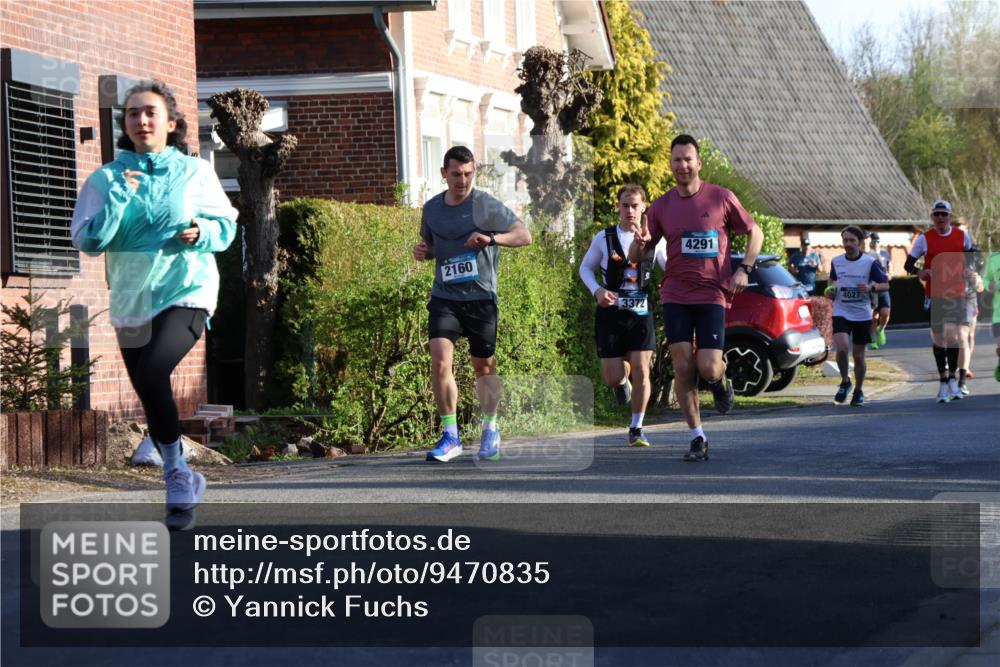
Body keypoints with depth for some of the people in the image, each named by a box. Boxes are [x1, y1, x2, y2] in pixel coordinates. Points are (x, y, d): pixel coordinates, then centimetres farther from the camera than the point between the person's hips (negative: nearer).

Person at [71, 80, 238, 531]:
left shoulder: (195, 172, -1)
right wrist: (118, 199, -17)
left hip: (186, 292, -4)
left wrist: (202, 233, -14)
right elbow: (87, 240, -6)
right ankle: (184, 482, 31)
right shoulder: (107, 178, 1)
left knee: (152, 375, -26)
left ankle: (177, 473, -9)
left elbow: (226, 224, 7)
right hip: (130, 301, 4)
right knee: (150, 393, 11)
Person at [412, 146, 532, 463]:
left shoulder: (486, 205, -4)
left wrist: (491, 238, -21)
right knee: (440, 361, -15)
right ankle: (450, 436, -8)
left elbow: (524, 235, -5)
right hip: (444, 297, 3)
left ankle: (490, 430, 30)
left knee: (484, 368, 7)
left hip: (480, 297, -2)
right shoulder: (432, 208, 9)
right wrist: (423, 251, 1)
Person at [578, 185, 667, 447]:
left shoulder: (654, 239, 2)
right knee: (612, 377, -4)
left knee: (641, 370, -10)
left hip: (641, 313, 0)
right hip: (611, 313, 0)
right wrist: (597, 290, -9)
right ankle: (622, 377, 37)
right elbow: (585, 268, 10)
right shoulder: (604, 238, 0)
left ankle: (636, 429, 5)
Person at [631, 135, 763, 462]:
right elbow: (634, 257, 8)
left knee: (708, 369, -11)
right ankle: (697, 438, 5)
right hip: (675, 296, 2)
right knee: (682, 366, -6)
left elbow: (755, 232, 10)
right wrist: (640, 242, -16)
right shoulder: (661, 207, 5)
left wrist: (744, 268, -5)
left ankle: (722, 381, 27)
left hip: (712, 296, -2)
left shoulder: (721, 198, 0)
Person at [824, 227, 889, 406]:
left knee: (858, 355, 5)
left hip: (862, 315, -1)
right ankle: (845, 381, 6)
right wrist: (831, 289, 1)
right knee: (842, 348, -20)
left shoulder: (870, 262, -6)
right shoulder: (836, 262, 3)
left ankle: (858, 391, 25)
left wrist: (871, 287, -21)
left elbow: (885, 284, -1)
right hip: (841, 313, 1)